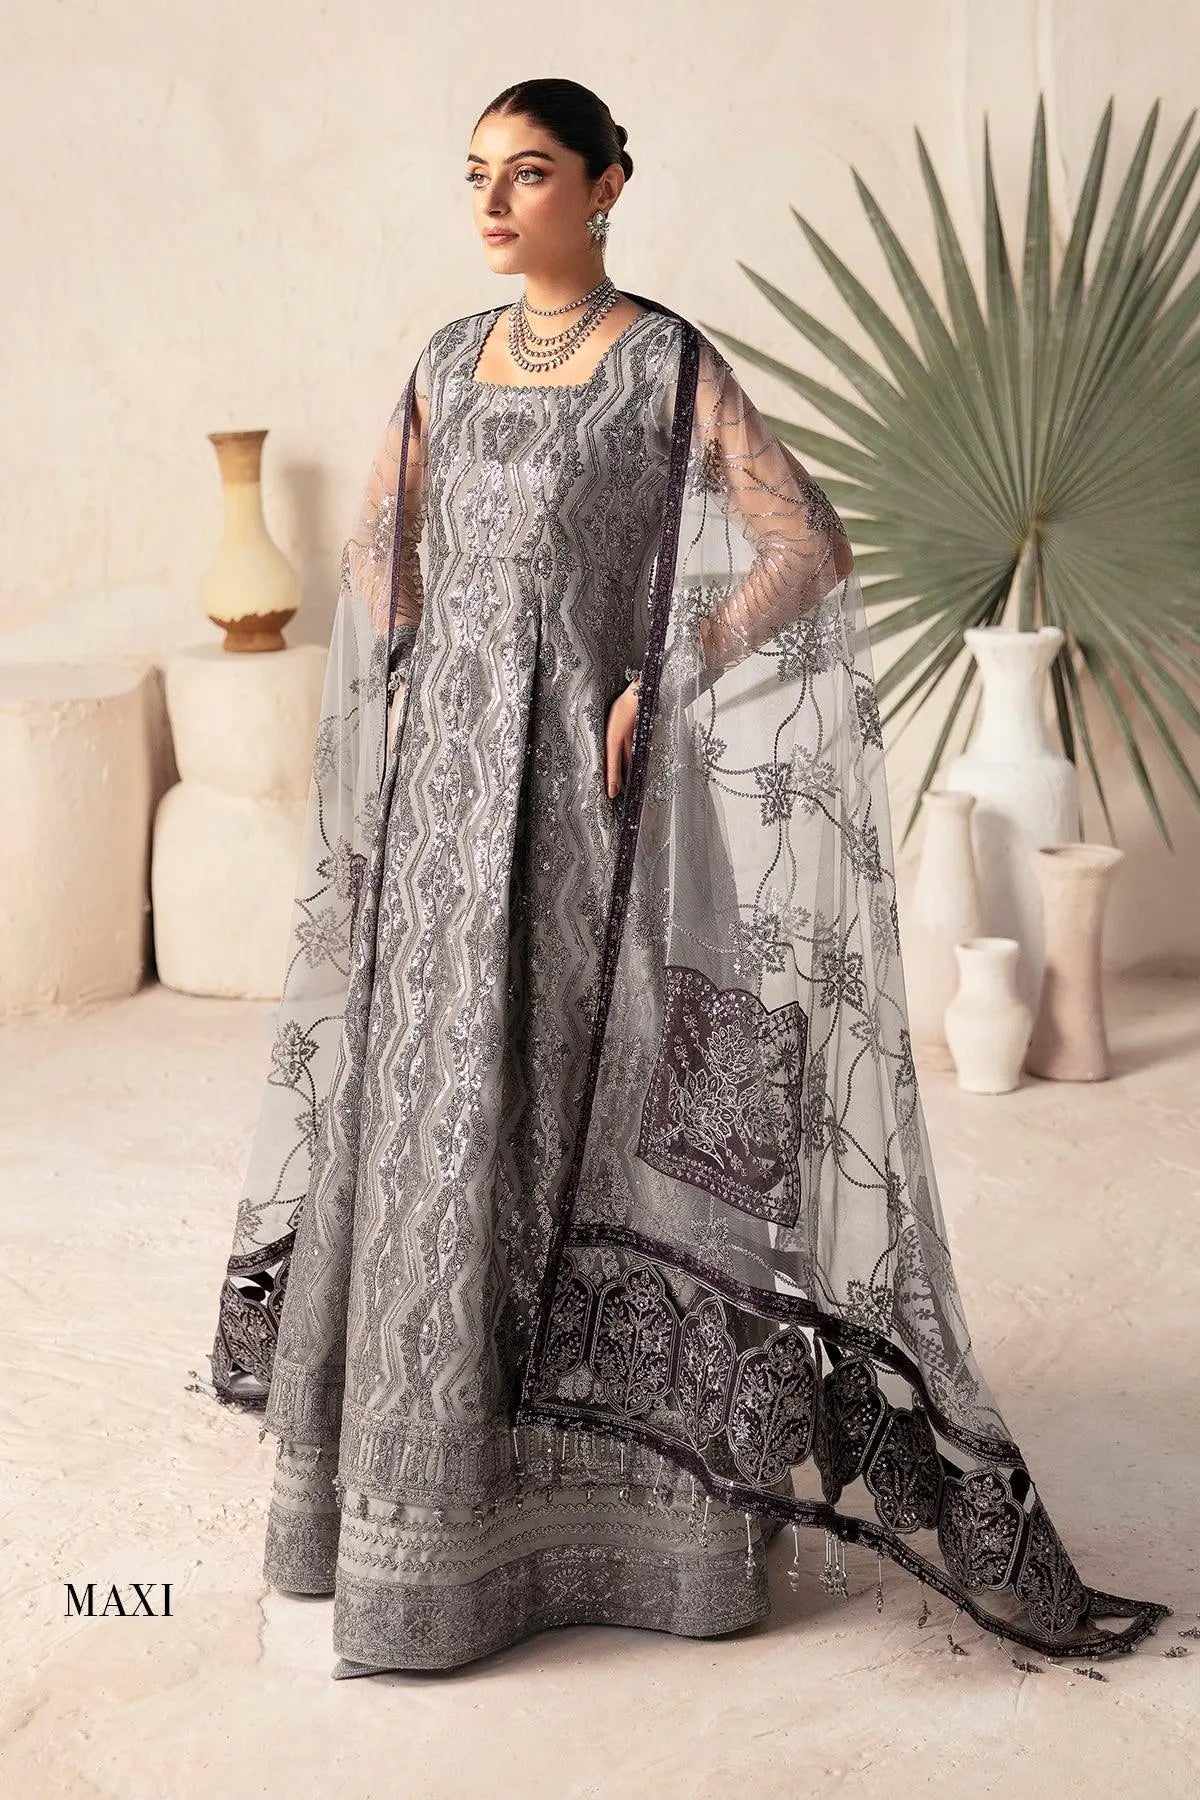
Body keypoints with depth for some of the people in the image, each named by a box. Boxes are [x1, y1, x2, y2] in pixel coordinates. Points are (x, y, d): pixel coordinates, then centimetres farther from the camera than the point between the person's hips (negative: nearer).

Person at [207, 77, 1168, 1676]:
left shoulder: (668, 363, -5)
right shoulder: (451, 361, 12)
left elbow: (814, 550, -11)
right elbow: (380, 548, 24)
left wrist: (663, 684, -14)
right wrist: (404, 697, 10)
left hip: (577, 790, -6)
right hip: (447, 784, 6)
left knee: (579, 1114, -4)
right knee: (438, 1113, 9)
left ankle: (612, 1490, 9)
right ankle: (437, 1484, 22)